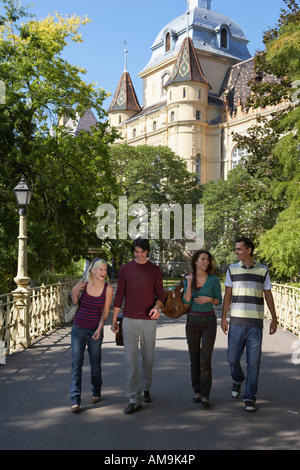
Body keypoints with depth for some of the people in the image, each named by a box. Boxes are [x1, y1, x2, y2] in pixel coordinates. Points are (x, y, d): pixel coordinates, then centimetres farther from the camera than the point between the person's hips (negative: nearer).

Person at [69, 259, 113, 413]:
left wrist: (99, 328, -17)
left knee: (95, 363, 9)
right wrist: (74, 292, -10)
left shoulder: (108, 288, -7)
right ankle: (75, 400, -1)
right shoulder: (82, 284, -6)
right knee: (76, 363, -5)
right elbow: (74, 304, 9)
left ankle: (96, 392, 34)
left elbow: (105, 312, -5)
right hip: (79, 328, 0)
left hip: (95, 330, 0)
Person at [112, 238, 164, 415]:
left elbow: (160, 293, 7)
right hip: (129, 320, -1)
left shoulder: (155, 270, 5)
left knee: (149, 357, 10)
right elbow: (119, 294, 9)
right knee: (131, 359, -4)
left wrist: (157, 307, -15)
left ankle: (145, 388, 31)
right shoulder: (125, 269, 5)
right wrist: (114, 319, 7)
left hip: (149, 320, 1)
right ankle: (135, 399, 1)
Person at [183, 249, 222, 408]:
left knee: (205, 359, -9)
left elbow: (219, 301, 2)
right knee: (194, 359, 8)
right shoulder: (188, 279, 2)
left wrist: (209, 299, -17)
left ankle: (205, 395, -2)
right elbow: (186, 301, -7)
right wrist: (189, 283, -14)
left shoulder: (214, 279, -4)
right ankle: (197, 391, 22)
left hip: (209, 322, -2)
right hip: (192, 322, 2)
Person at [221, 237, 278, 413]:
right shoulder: (232, 269, 4)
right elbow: (227, 295, 7)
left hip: (255, 324, -1)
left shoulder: (263, 270, 2)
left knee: (253, 362, 0)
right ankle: (238, 380, 38)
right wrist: (224, 318, 2)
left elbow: (268, 296, 7)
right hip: (236, 323, 1)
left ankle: (250, 398, 11)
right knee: (233, 359, 6)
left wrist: (274, 319, 4)